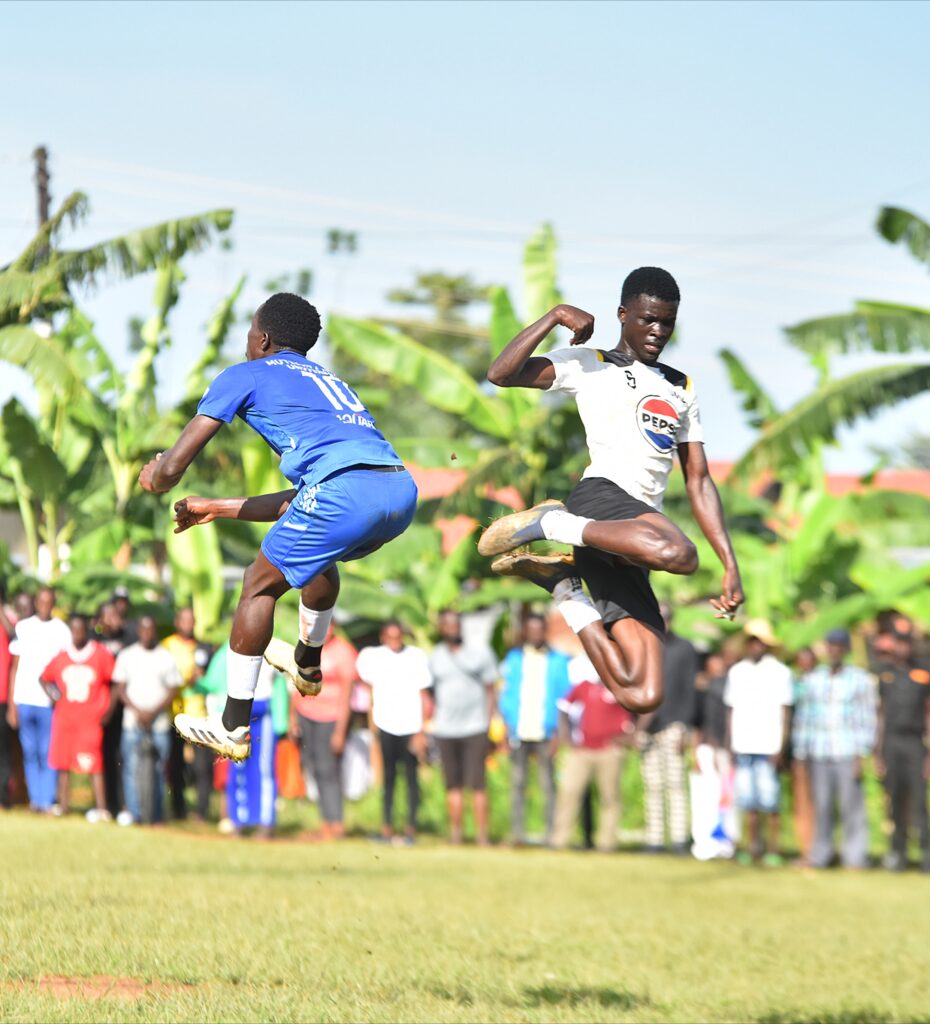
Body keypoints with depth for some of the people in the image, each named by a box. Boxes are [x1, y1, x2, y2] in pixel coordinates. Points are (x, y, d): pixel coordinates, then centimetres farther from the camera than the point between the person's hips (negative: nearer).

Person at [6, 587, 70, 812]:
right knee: (30, 753, 5)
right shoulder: (22, 627, 8)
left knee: (47, 754, -4)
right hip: (24, 700, 2)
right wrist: (11, 704, 6)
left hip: (50, 701, -2)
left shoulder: (62, 630, 3)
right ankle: (35, 799, 11)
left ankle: (47, 801, -2)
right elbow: (14, 667, 10)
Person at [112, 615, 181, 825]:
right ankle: (133, 813, -3)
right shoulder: (126, 656, 8)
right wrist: (138, 711, -9)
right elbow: (120, 688, 5)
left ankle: (157, 815, 6)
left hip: (159, 722, 0)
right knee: (132, 768, -5)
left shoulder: (166, 658, 6)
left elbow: (173, 690, 4)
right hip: (133, 721, 0)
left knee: (158, 769, 0)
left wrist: (154, 712, -9)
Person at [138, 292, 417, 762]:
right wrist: (218, 508, 49)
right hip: (402, 489, 7)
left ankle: (232, 729, 12)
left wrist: (154, 477, 36)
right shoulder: (325, 380, 38)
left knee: (261, 585, 9)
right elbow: (298, 502, 41)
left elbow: (171, 468, 13)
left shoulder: (245, 376, 17)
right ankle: (307, 665, 53)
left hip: (346, 489, -7)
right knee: (315, 551, 36)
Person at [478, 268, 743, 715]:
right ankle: (552, 524, -22)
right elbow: (501, 374, -3)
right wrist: (556, 316, -9)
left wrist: (730, 565, 15)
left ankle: (560, 583, 14)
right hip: (601, 496, -7)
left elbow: (698, 482, 25)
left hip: (631, 541, 7)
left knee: (642, 696, -4)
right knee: (677, 553, -42)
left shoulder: (681, 390, 28)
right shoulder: (590, 364, 11)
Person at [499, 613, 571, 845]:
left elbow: (566, 697, 5)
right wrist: (507, 727, 3)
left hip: (545, 733, -2)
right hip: (519, 733, 2)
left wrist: (558, 732, -4)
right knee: (517, 784, 1)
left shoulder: (559, 661, 8)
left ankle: (552, 833, -3)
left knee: (549, 783, -5)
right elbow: (506, 694, 13)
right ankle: (518, 833, 3)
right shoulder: (514, 658, 14)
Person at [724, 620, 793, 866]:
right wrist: (730, 743, 8)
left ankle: (773, 848, -1)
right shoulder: (737, 672, 14)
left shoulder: (779, 672, 2)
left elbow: (785, 713, 0)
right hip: (743, 745, 4)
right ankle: (754, 844, 12)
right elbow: (730, 709, 16)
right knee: (747, 798, 2)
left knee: (770, 799, -7)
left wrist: (781, 748, -7)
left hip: (768, 744, -4)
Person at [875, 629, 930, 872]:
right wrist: (877, 753, 8)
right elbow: (881, 714, 13)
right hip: (891, 741, 3)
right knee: (896, 801, 3)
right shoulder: (885, 673, 11)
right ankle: (898, 851, 9)